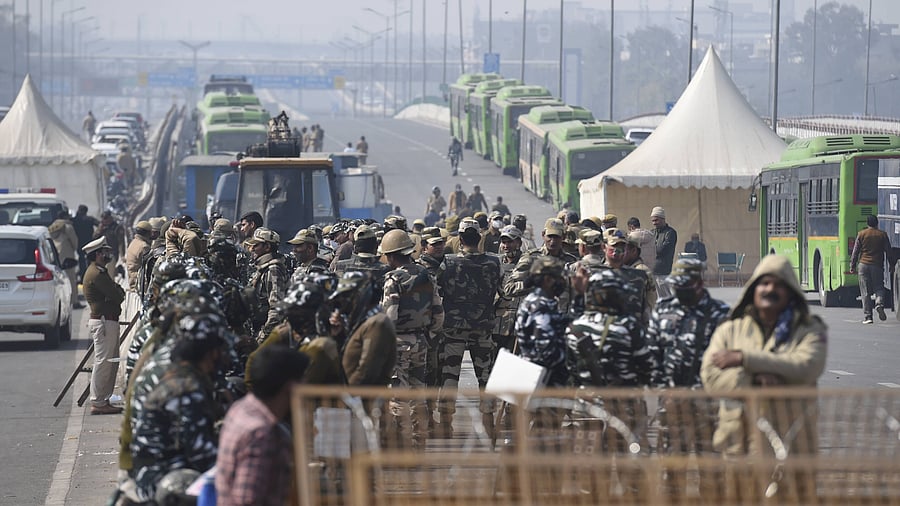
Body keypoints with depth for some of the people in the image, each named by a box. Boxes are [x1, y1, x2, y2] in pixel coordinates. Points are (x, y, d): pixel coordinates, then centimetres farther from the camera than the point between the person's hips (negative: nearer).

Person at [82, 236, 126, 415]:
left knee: (111, 362, 14)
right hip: (104, 322, -11)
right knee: (103, 362, -8)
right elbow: (118, 296, -18)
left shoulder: (98, 271, 19)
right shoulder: (97, 274, -15)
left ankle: (103, 401, 17)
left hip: (107, 321, 11)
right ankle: (98, 403, -6)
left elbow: (118, 294, 18)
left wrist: (118, 291, -4)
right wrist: (118, 292, 3)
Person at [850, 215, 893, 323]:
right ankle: (879, 304, -20)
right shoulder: (883, 235, 4)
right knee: (879, 288, 10)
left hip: (863, 265, -1)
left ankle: (867, 316, -2)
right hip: (877, 266, 1)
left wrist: (853, 266, 7)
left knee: (865, 292, 2)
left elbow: (855, 251, 2)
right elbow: (888, 251, 6)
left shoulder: (861, 234, 1)